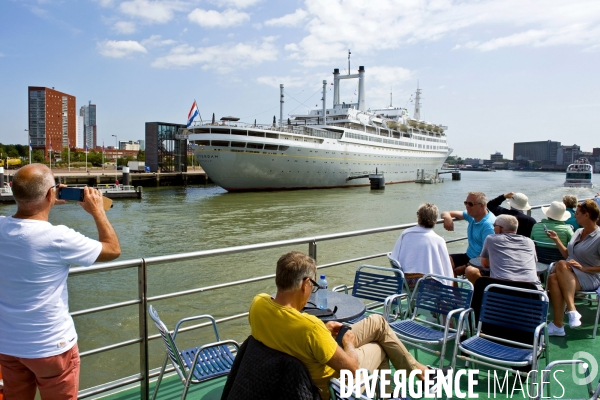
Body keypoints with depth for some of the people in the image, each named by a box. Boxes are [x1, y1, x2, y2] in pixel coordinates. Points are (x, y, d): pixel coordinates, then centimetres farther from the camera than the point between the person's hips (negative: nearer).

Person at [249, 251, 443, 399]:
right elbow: (351, 368, -27)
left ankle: (413, 368, 36)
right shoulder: (309, 327, -41)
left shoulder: (258, 303, -19)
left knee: (377, 322, 18)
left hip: (301, 368, 6)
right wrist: (348, 343, -7)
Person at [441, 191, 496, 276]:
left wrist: (465, 267, -22)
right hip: (469, 256, 8)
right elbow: (446, 213, 12)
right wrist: (447, 217, -14)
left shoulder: (488, 224, -19)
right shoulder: (472, 216, 6)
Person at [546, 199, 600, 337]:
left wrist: (583, 268, -18)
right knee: (553, 278, -31)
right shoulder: (579, 232, 17)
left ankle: (572, 310, -36)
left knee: (561, 264, -35)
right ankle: (557, 325, -36)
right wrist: (557, 240, 16)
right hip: (569, 274, 6)